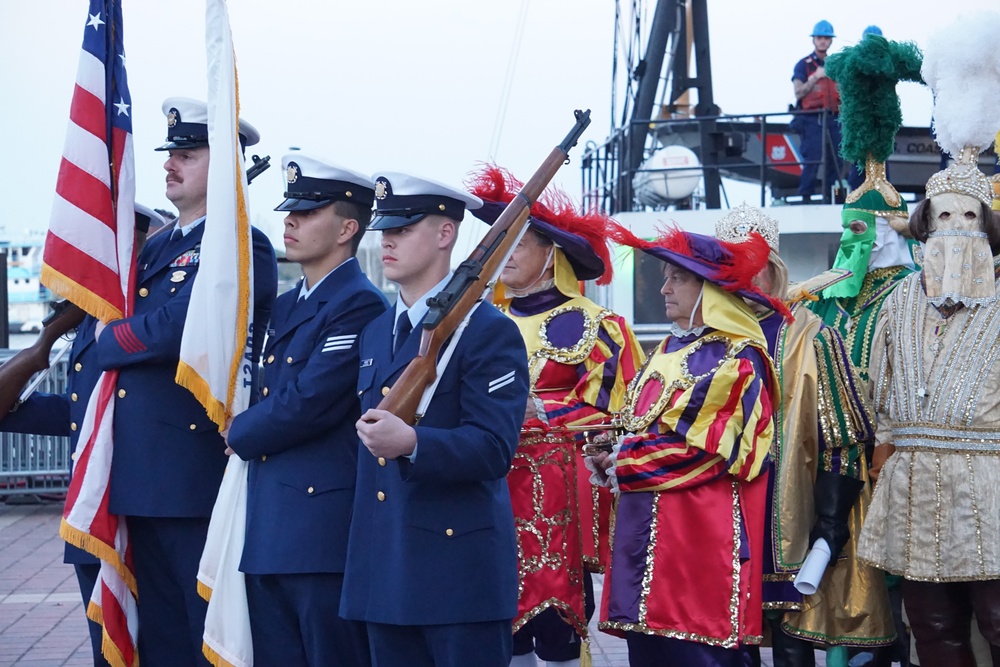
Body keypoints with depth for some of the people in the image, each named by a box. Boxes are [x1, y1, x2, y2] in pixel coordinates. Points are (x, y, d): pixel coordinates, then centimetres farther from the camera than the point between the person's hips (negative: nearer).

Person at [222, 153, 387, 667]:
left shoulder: (360, 306, -12)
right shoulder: (286, 306, 18)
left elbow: (308, 402, -18)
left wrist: (240, 435, -4)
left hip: (326, 524, -9)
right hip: (269, 527, 9)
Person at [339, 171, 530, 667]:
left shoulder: (488, 332, -8)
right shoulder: (374, 333, 17)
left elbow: (494, 448, -17)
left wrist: (412, 444, -30)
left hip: (460, 568, -7)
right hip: (384, 570, 7)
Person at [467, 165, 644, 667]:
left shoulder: (589, 324, -1)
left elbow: (603, 413, -7)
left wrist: (533, 412, -18)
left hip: (558, 492, -5)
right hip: (494, 488, 5)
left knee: (558, 624, -6)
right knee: (503, 619, 4)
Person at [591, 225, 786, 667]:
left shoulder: (736, 360, -8)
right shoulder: (668, 352, 18)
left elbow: (712, 452, -15)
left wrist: (626, 467, -10)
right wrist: (613, 455, 0)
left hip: (701, 534, -8)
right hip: (647, 531, 8)